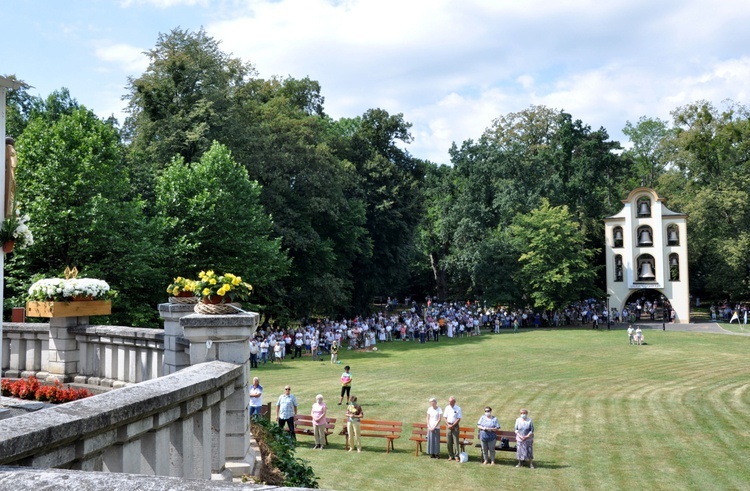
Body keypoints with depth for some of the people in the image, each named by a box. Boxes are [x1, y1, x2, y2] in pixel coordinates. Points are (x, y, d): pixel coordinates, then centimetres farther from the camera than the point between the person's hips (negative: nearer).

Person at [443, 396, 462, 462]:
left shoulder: (458, 409, -5)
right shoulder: (447, 408, 6)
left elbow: (459, 419, -6)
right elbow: (445, 417, 7)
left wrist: (452, 425, -12)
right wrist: (448, 425, -7)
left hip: (455, 426, -3)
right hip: (448, 426, 3)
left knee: (455, 441, -5)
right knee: (449, 441, 4)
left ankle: (456, 456, -3)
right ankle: (450, 455, 13)